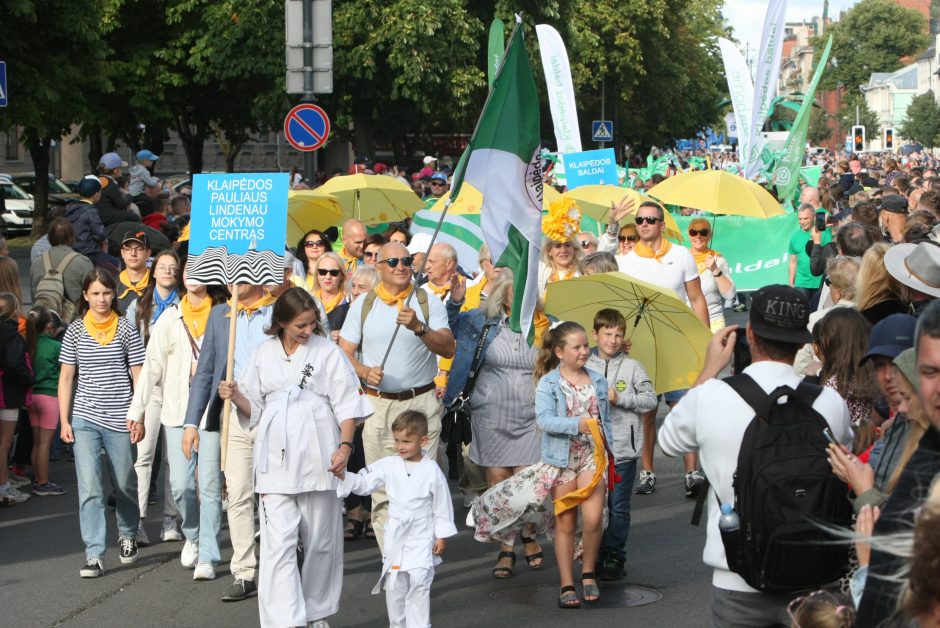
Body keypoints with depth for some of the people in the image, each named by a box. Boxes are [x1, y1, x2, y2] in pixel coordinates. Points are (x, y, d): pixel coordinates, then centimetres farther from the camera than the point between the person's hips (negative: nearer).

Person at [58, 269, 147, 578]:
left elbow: (138, 375, 2)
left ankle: (127, 536, 37)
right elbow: (66, 378, 6)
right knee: (89, 488, -9)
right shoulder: (75, 331, 5)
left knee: (125, 485, 11)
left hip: (120, 419, 0)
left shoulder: (126, 329, 2)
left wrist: (139, 416, -3)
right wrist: (64, 421, 1)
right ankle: (94, 555, -8)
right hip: (84, 419, 0)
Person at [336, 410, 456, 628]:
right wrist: (344, 477, -19)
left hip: (422, 537, -3)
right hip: (396, 535, 3)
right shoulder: (389, 466, 0)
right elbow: (364, 483, -1)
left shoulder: (432, 471, -7)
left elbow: (442, 506, -2)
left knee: (418, 582, -9)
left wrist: (441, 536, -2)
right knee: (394, 584, 8)